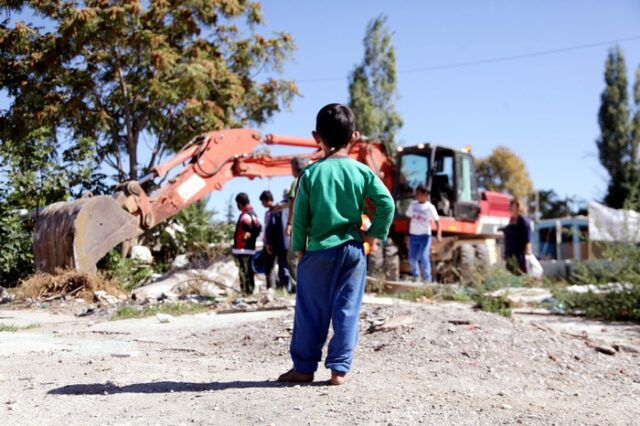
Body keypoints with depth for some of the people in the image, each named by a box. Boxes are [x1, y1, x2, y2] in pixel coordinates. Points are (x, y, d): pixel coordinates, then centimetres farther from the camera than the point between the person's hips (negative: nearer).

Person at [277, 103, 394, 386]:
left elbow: (300, 216, -3)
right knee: (347, 310, 6)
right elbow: (387, 203, -7)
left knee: (311, 312, 8)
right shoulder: (361, 171, -3)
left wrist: (299, 247, 8)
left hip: (318, 251, -1)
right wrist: (376, 234, 4)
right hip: (352, 250, 1)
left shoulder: (310, 174, -5)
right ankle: (339, 368, 9)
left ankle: (304, 367, 16)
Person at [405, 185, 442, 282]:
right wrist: (407, 232, 13)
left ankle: (427, 279, -2)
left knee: (424, 258, -11)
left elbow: (437, 221, -12)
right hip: (413, 235, 5)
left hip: (424, 235, -5)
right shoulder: (413, 204, 5)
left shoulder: (429, 207, -9)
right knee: (412, 258, 6)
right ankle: (415, 276, 25)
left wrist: (439, 233, -25)